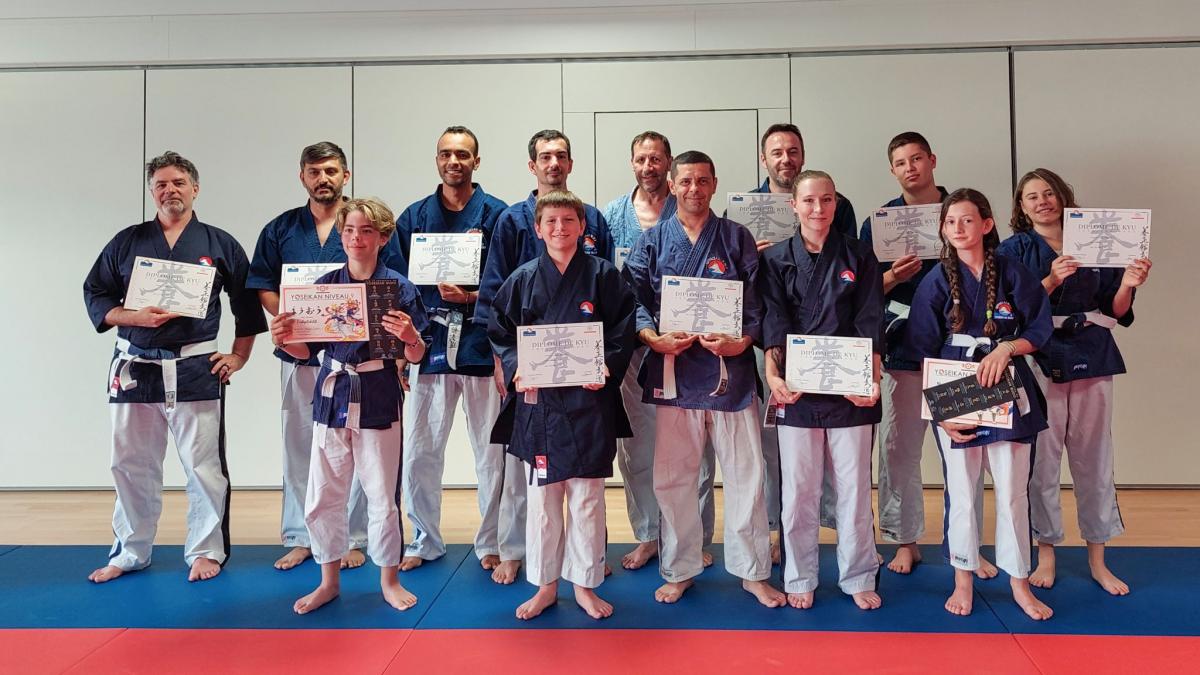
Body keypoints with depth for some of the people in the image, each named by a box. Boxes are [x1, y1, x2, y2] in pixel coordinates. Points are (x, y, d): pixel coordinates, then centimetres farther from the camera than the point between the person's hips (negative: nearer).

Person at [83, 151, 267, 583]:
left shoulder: (219, 244, 4)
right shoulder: (126, 242, 7)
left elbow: (247, 302, 9)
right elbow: (95, 295, 8)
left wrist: (239, 356, 4)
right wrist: (135, 317, -10)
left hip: (197, 369, -2)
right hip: (134, 368, 2)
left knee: (204, 466, 2)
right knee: (131, 465, 11)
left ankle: (206, 551, 17)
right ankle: (130, 552, 26)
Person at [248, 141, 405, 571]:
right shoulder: (280, 229, 9)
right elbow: (263, 287, 8)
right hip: (299, 354, 3)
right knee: (299, 446, 10)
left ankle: (352, 538, 14)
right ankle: (299, 537, 22)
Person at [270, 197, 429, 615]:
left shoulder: (398, 287, -4)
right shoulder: (324, 285, 4)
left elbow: (416, 357, -3)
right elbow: (309, 349, 9)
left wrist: (410, 337, -24)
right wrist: (284, 340, -11)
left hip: (378, 400, -3)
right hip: (331, 397, 3)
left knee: (381, 497, 7)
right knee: (322, 498, 10)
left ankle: (389, 580, 26)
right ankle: (329, 581, 28)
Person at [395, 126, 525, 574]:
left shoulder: (497, 215, 2)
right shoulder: (414, 217, 10)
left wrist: (471, 297, -17)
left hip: (482, 345, -2)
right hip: (428, 343, 3)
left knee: (492, 452, 5)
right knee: (419, 452, 7)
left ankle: (493, 543, 21)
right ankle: (424, 541, 25)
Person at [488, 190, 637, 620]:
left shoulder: (602, 275, 0)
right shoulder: (523, 279, 4)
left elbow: (623, 330, -1)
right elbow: (500, 331, 7)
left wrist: (607, 367, -16)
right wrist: (515, 368, -9)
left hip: (589, 400, -1)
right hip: (537, 400, 2)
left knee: (586, 497, 7)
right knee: (541, 496, 10)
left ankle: (584, 584, 24)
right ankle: (545, 585, 25)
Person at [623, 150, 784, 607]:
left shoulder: (737, 239, 7)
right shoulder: (653, 241, 7)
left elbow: (758, 301, 3)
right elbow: (632, 299, 0)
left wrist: (743, 340, -14)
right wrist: (654, 338, -17)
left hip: (731, 368, 0)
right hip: (673, 370, 1)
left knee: (746, 474, 5)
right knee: (672, 479, 8)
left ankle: (753, 572, 21)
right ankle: (679, 570, 25)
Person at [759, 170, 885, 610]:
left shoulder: (859, 256, 7)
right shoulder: (776, 260, 5)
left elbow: (870, 324, 1)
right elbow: (774, 323, -5)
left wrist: (873, 379, -12)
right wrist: (773, 375, -20)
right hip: (796, 390, 0)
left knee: (854, 486, 7)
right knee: (798, 490, 6)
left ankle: (859, 578, 23)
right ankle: (800, 579, 21)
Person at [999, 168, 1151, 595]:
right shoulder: (1016, 249, 3)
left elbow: (1115, 311, 9)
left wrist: (1127, 284, -10)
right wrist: (1052, 279, -19)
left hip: (1092, 359, 3)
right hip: (1041, 361, -2)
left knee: (1094, 459, 9)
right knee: (1042, 461, 0)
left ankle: (1097, 559, 22)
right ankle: (1046, 554, 16)